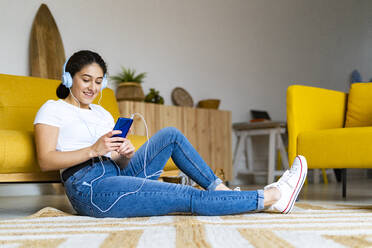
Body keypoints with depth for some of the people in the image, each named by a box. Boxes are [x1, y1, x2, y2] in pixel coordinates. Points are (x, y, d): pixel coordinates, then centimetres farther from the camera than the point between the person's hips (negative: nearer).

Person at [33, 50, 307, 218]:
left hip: (116, 177, 7)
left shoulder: (102, 113, 23)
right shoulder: (53, 109, 4)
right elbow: (45, 161, -10)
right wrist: (94, 150, -20)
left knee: (171, 135, -8)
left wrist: (125, 155, -7)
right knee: (191, 197, -17)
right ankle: (273, 196, -12)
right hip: (90, 188, -7)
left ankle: (220, 190, -8)